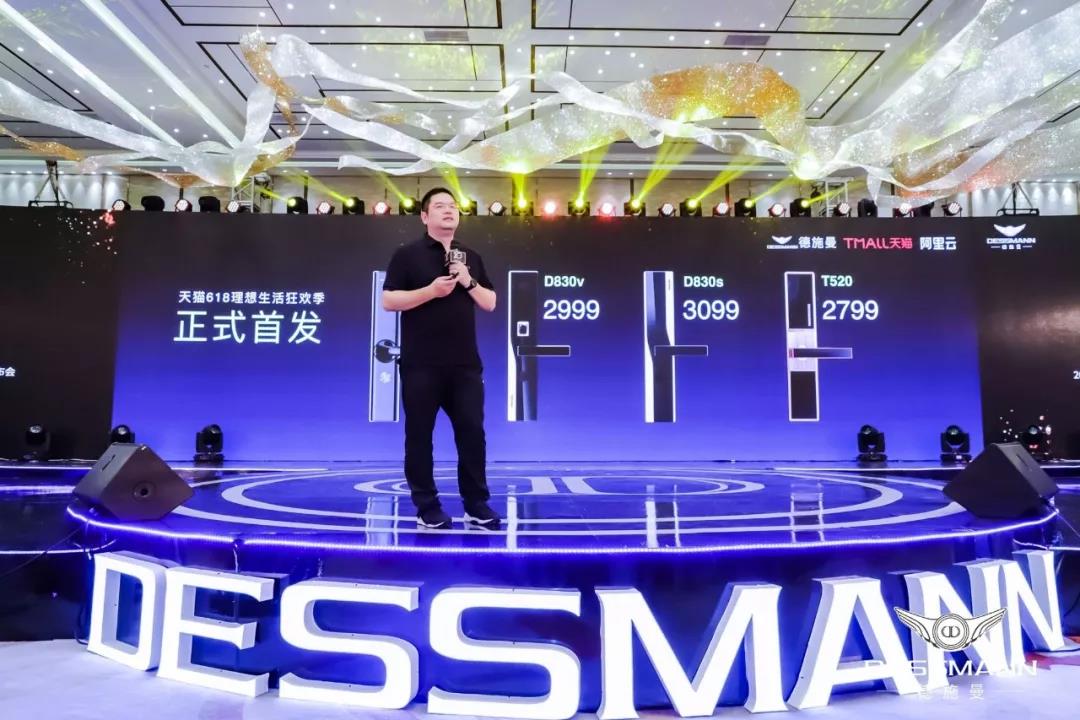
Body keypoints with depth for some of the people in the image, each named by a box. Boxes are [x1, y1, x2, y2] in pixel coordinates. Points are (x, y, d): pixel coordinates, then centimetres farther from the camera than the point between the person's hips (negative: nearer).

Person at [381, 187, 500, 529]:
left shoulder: (471, 256, 14)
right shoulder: (408, 254, 0)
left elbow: (490, 303, 12)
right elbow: (388, 301, -6)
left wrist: (469, 282, -6)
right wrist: (431, 290, -16)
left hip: (465, 363, 4)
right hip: (421, 364, -3)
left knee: (472, 431, 4)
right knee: (419, 433, 3)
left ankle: (477, 504, 15)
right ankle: (426, 506, 15)